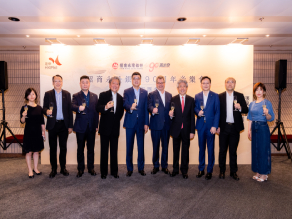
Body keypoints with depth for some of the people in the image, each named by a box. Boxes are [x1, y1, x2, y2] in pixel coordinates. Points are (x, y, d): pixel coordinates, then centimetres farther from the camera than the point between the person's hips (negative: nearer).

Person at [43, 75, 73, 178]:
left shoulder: (67, 94, 6)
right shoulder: (48, 94, 3)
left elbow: (69, 110, 4)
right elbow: (44, 108, 2)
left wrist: (70, 126, 1)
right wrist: (46, 111, -23)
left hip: (64, 125, 1)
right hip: (52, 125, -1)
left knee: (63, 147, 9)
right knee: (53, 148, 8)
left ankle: (63, 168, 22)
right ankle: (53, 169, 20)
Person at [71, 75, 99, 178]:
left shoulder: (94, 96, 10)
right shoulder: (76, 96, 3)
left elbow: (97, 111, 8)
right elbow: (73, 106, -17)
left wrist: (96, 125, 3)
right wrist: (78, 108, -40)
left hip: (91, 127, 2)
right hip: (80, 126, -1)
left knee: (91, 148, 9)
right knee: (80, 148, 8)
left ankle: (91, 168, 22)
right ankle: (80, 169, 20)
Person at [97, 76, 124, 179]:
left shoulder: (120, 98, 11)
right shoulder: (103, 95, -1)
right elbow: (98, 108, -15)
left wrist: (117, 119, 5)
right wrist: (106, 107, -33)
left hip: (115, 128, 3)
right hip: (105, 127, -3)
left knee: (114, 150, 10)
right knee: (104, 150, 5)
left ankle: (114, 171, 22)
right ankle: (103, 172, 18)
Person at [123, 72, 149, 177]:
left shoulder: (145, 92, 8)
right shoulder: (126, 92, 4)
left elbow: (146, 109, 6)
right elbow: (125, 104, -10)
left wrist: (146, 123, 1)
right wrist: (130, 108, -33)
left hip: (141, 123, 2)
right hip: (130, 122, -1)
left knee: (141, 146, 8)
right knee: (129, 146, 6)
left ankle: (141, 168, 22)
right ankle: (129, 169, 19)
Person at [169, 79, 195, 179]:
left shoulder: (191, 100, 3)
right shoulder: (173, 99, 3)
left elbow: (192, 116, 0)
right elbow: (172, 114, 3)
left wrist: (192, 131, -4)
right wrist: (171, 114, -22)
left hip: (186, 129, 0)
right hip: (176, 129, 0)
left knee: (185, 150, 8)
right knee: (176, 150, 11)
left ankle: (184, 170, 23)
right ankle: (175, 169, 25)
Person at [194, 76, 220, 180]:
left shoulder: (215, 96, 1)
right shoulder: (197, 96, 9)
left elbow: (217, 112, -3)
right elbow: (195, 108, 11)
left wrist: (214, 126, -11)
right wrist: (198, 112, -14)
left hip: (210, 126, -2)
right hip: (200, 126, 2)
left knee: (210, 148, 4)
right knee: (201, 148, 10)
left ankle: (209, 171, 17)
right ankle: (201, 169, 22)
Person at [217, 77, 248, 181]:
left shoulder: (240, 96, 5)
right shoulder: (220, 96, 3)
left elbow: (246, 110, 4)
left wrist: (240, 108, -18)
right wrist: (217, 126, -3)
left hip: (235, 127, 1)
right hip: (223, 127, 0)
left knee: (233, 151, 9)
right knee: (222, 150, 7)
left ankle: (233, 172, 21)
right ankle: (222, 171, 19)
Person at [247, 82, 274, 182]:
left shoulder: (267, 103, -6)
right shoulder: (252, 104, 10)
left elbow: (271, 118, -10)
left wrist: (267, 114, -30)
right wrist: (249, 130, 10)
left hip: (263, 128, -6)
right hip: (254, 128, 6)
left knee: (263, 150, 0)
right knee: (255, 150, 10)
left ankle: (264, 174, 13)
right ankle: (258, 172, 23)